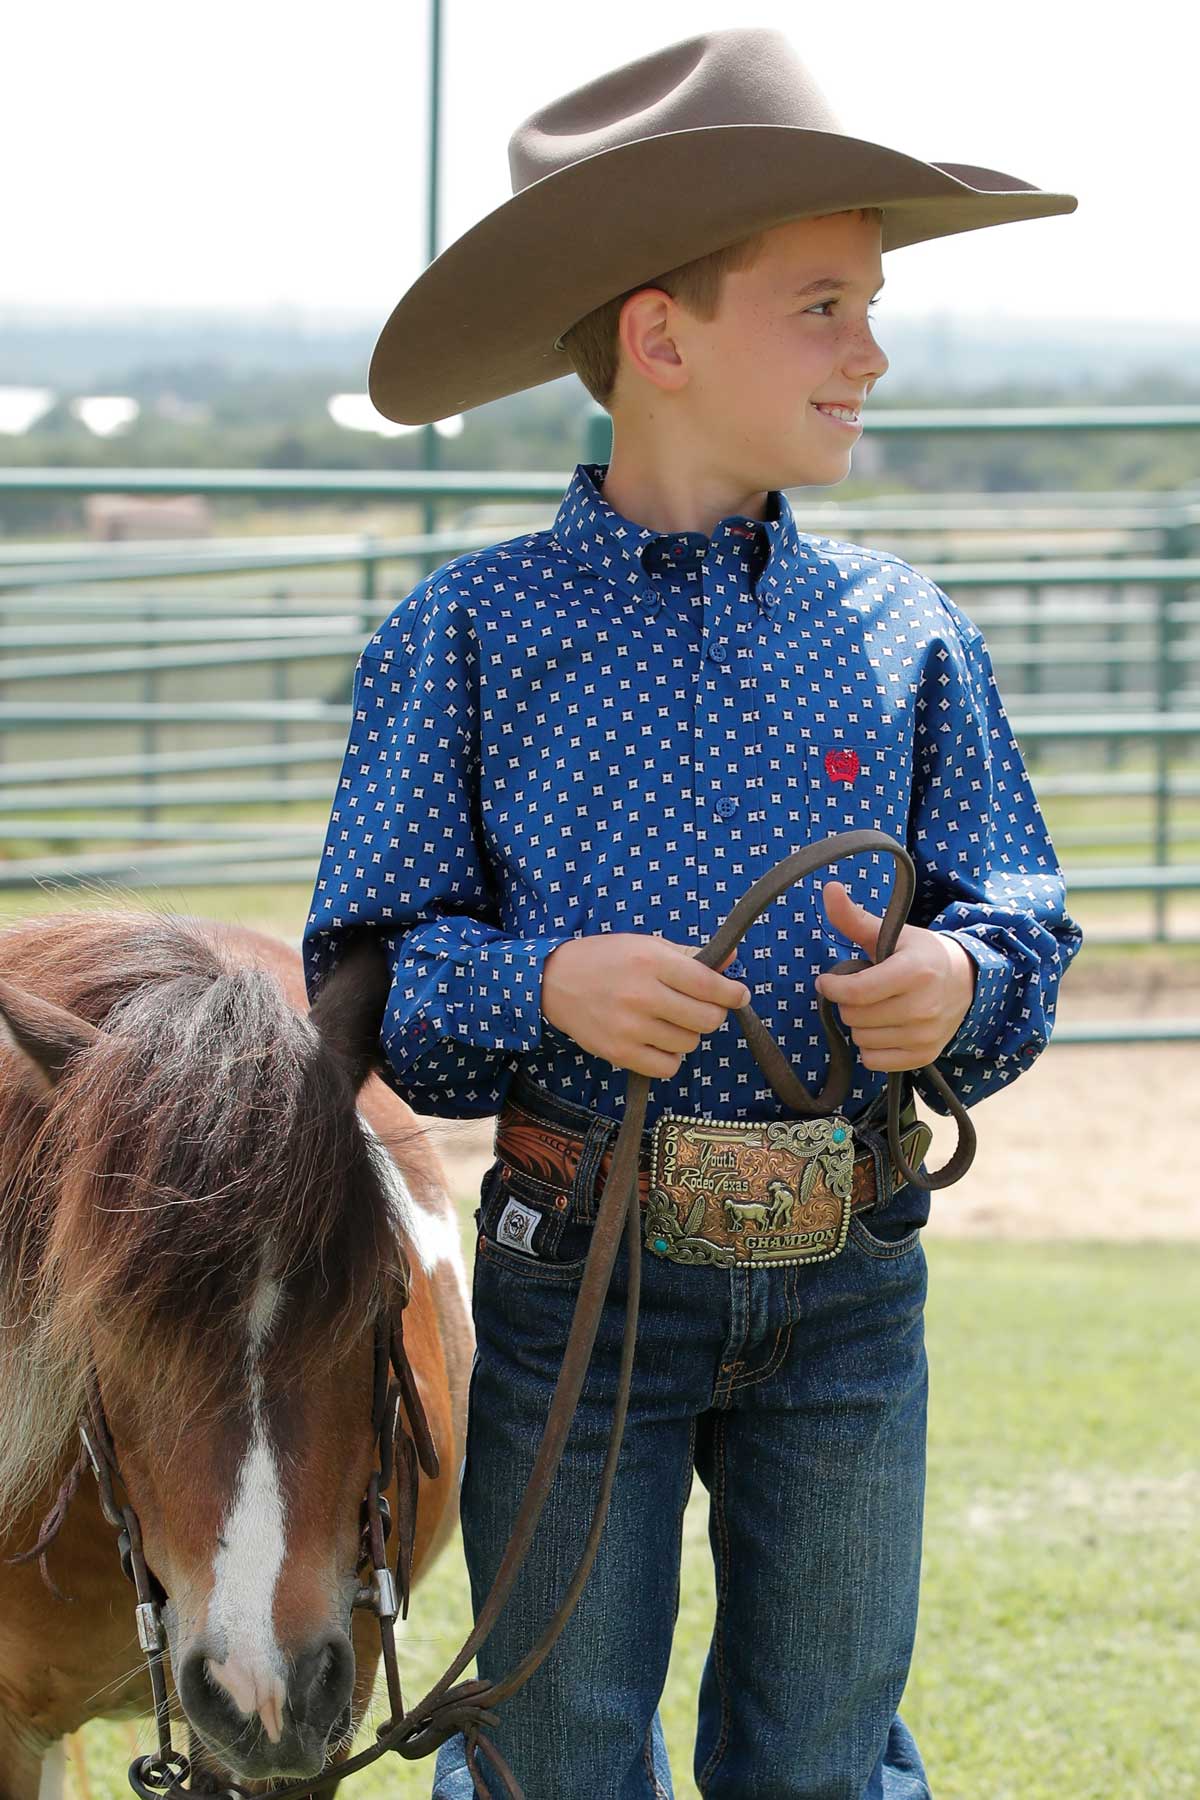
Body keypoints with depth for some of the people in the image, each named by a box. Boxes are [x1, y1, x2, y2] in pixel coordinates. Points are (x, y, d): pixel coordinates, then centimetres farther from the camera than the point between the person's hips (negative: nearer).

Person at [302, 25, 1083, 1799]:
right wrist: (543, 987, -21)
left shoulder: (903, 634, 5)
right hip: (579, 1270, -2)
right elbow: (370, 964, -3)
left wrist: (962, 985, -15)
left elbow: (1023, 922, 7)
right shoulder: (469, 636, -2)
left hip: (849, 1280, 2)